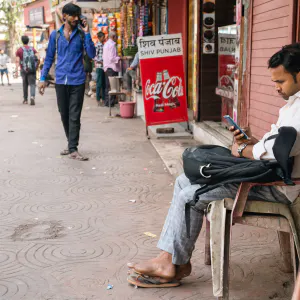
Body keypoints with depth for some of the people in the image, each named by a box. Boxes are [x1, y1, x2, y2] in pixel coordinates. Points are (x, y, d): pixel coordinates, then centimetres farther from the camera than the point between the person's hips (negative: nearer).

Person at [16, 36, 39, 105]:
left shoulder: (19, 50, 1)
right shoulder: (33, 49, 6)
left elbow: (17, 61, -7)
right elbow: (38, 59, -3)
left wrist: (17, 71, -9)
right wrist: (36, 67, 9)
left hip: (24, 70, 0)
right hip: (32, 70, 0)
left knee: (25, 85, 15)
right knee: (32, 84, -3)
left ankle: (25, 99, 23)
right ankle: (32, 97, -27)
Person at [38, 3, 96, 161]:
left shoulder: (81, 34, 3)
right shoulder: (55, 35, 7)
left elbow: (92, 54, -6)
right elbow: (49, 57, 11)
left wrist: (87, 34, -12)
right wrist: (43, 78, 5)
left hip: (77, 81, -2)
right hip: (61, 81, 2)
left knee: (74, 116, -5)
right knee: (64, 115, 11)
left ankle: (73, 149, -2)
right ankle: (71, 144, 26)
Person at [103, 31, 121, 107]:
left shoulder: (106, 44, 16)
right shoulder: (112, 44, -13)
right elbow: (112, 58, -19)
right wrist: (120, 58, -10)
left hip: (106, 67, 10)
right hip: (112, 67, -10)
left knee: (107, 86, 11)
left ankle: (107, 102, 14)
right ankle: (111, 102, -7)